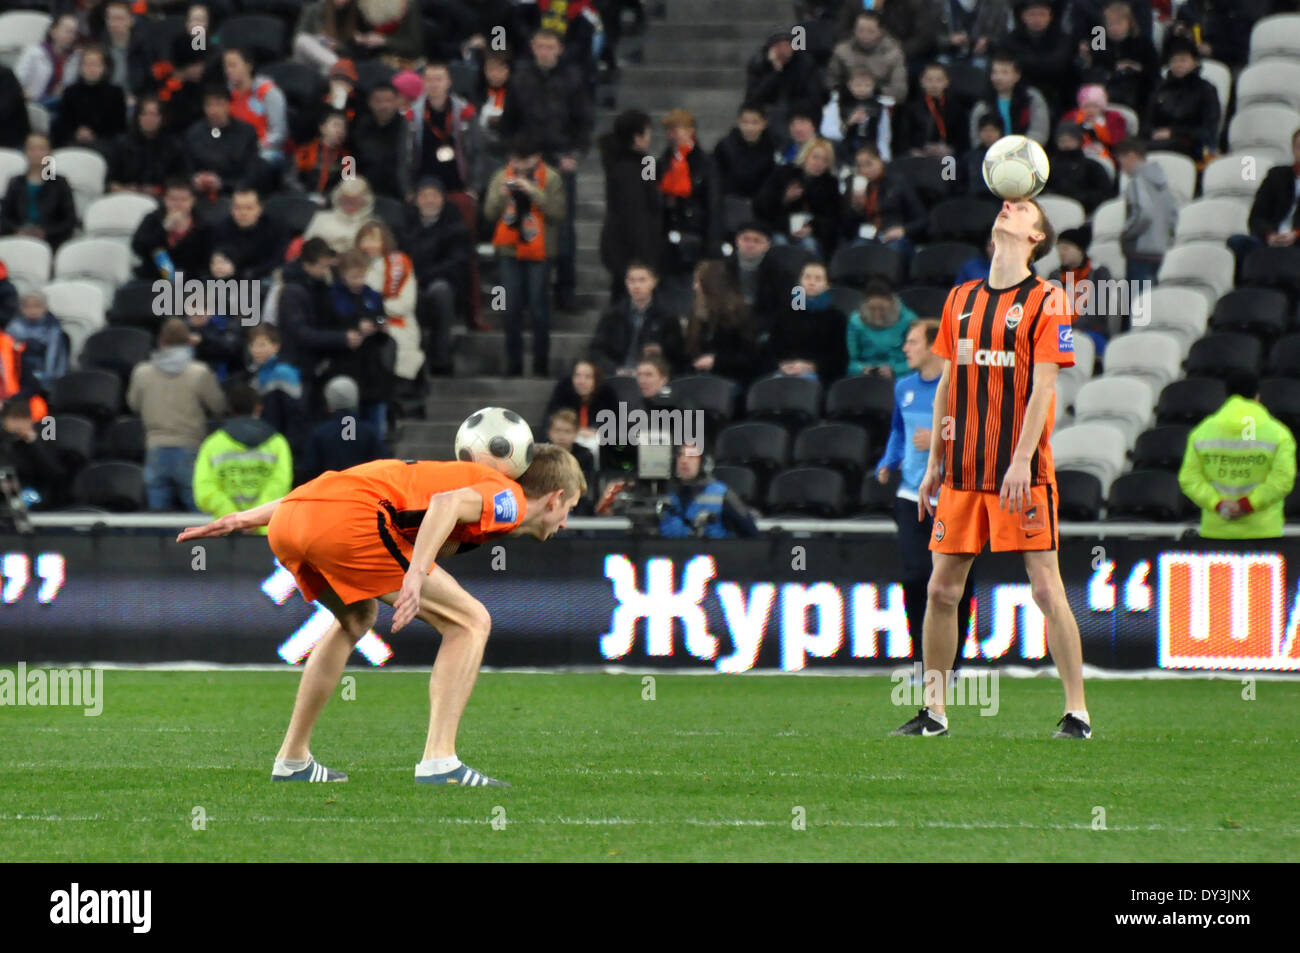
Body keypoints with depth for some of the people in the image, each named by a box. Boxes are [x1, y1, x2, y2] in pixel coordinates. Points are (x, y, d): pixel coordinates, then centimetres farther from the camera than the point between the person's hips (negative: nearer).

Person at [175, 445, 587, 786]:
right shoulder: (510, 498, 11)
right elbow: (447, 503, -13)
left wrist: (243, 519, 31)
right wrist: (415, 577, -24)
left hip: (289, 517, 9)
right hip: (348, 523, -9)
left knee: (357, 618, 36)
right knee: (470, 622, 3)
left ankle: (292, 759, 37)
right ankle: (439, 761, -5)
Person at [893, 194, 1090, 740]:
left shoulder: (1047, 301, -3)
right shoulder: (961, 299, 14)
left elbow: (1042, 386, -9)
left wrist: (1022, 459, -17)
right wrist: (934, 463, 15)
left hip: (1022, 472, -5)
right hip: (963, 470, 5)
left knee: (1046, 588, -7)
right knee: (942, 589, 3)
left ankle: (1077, 713, -2)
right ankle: (934, 712, 13)